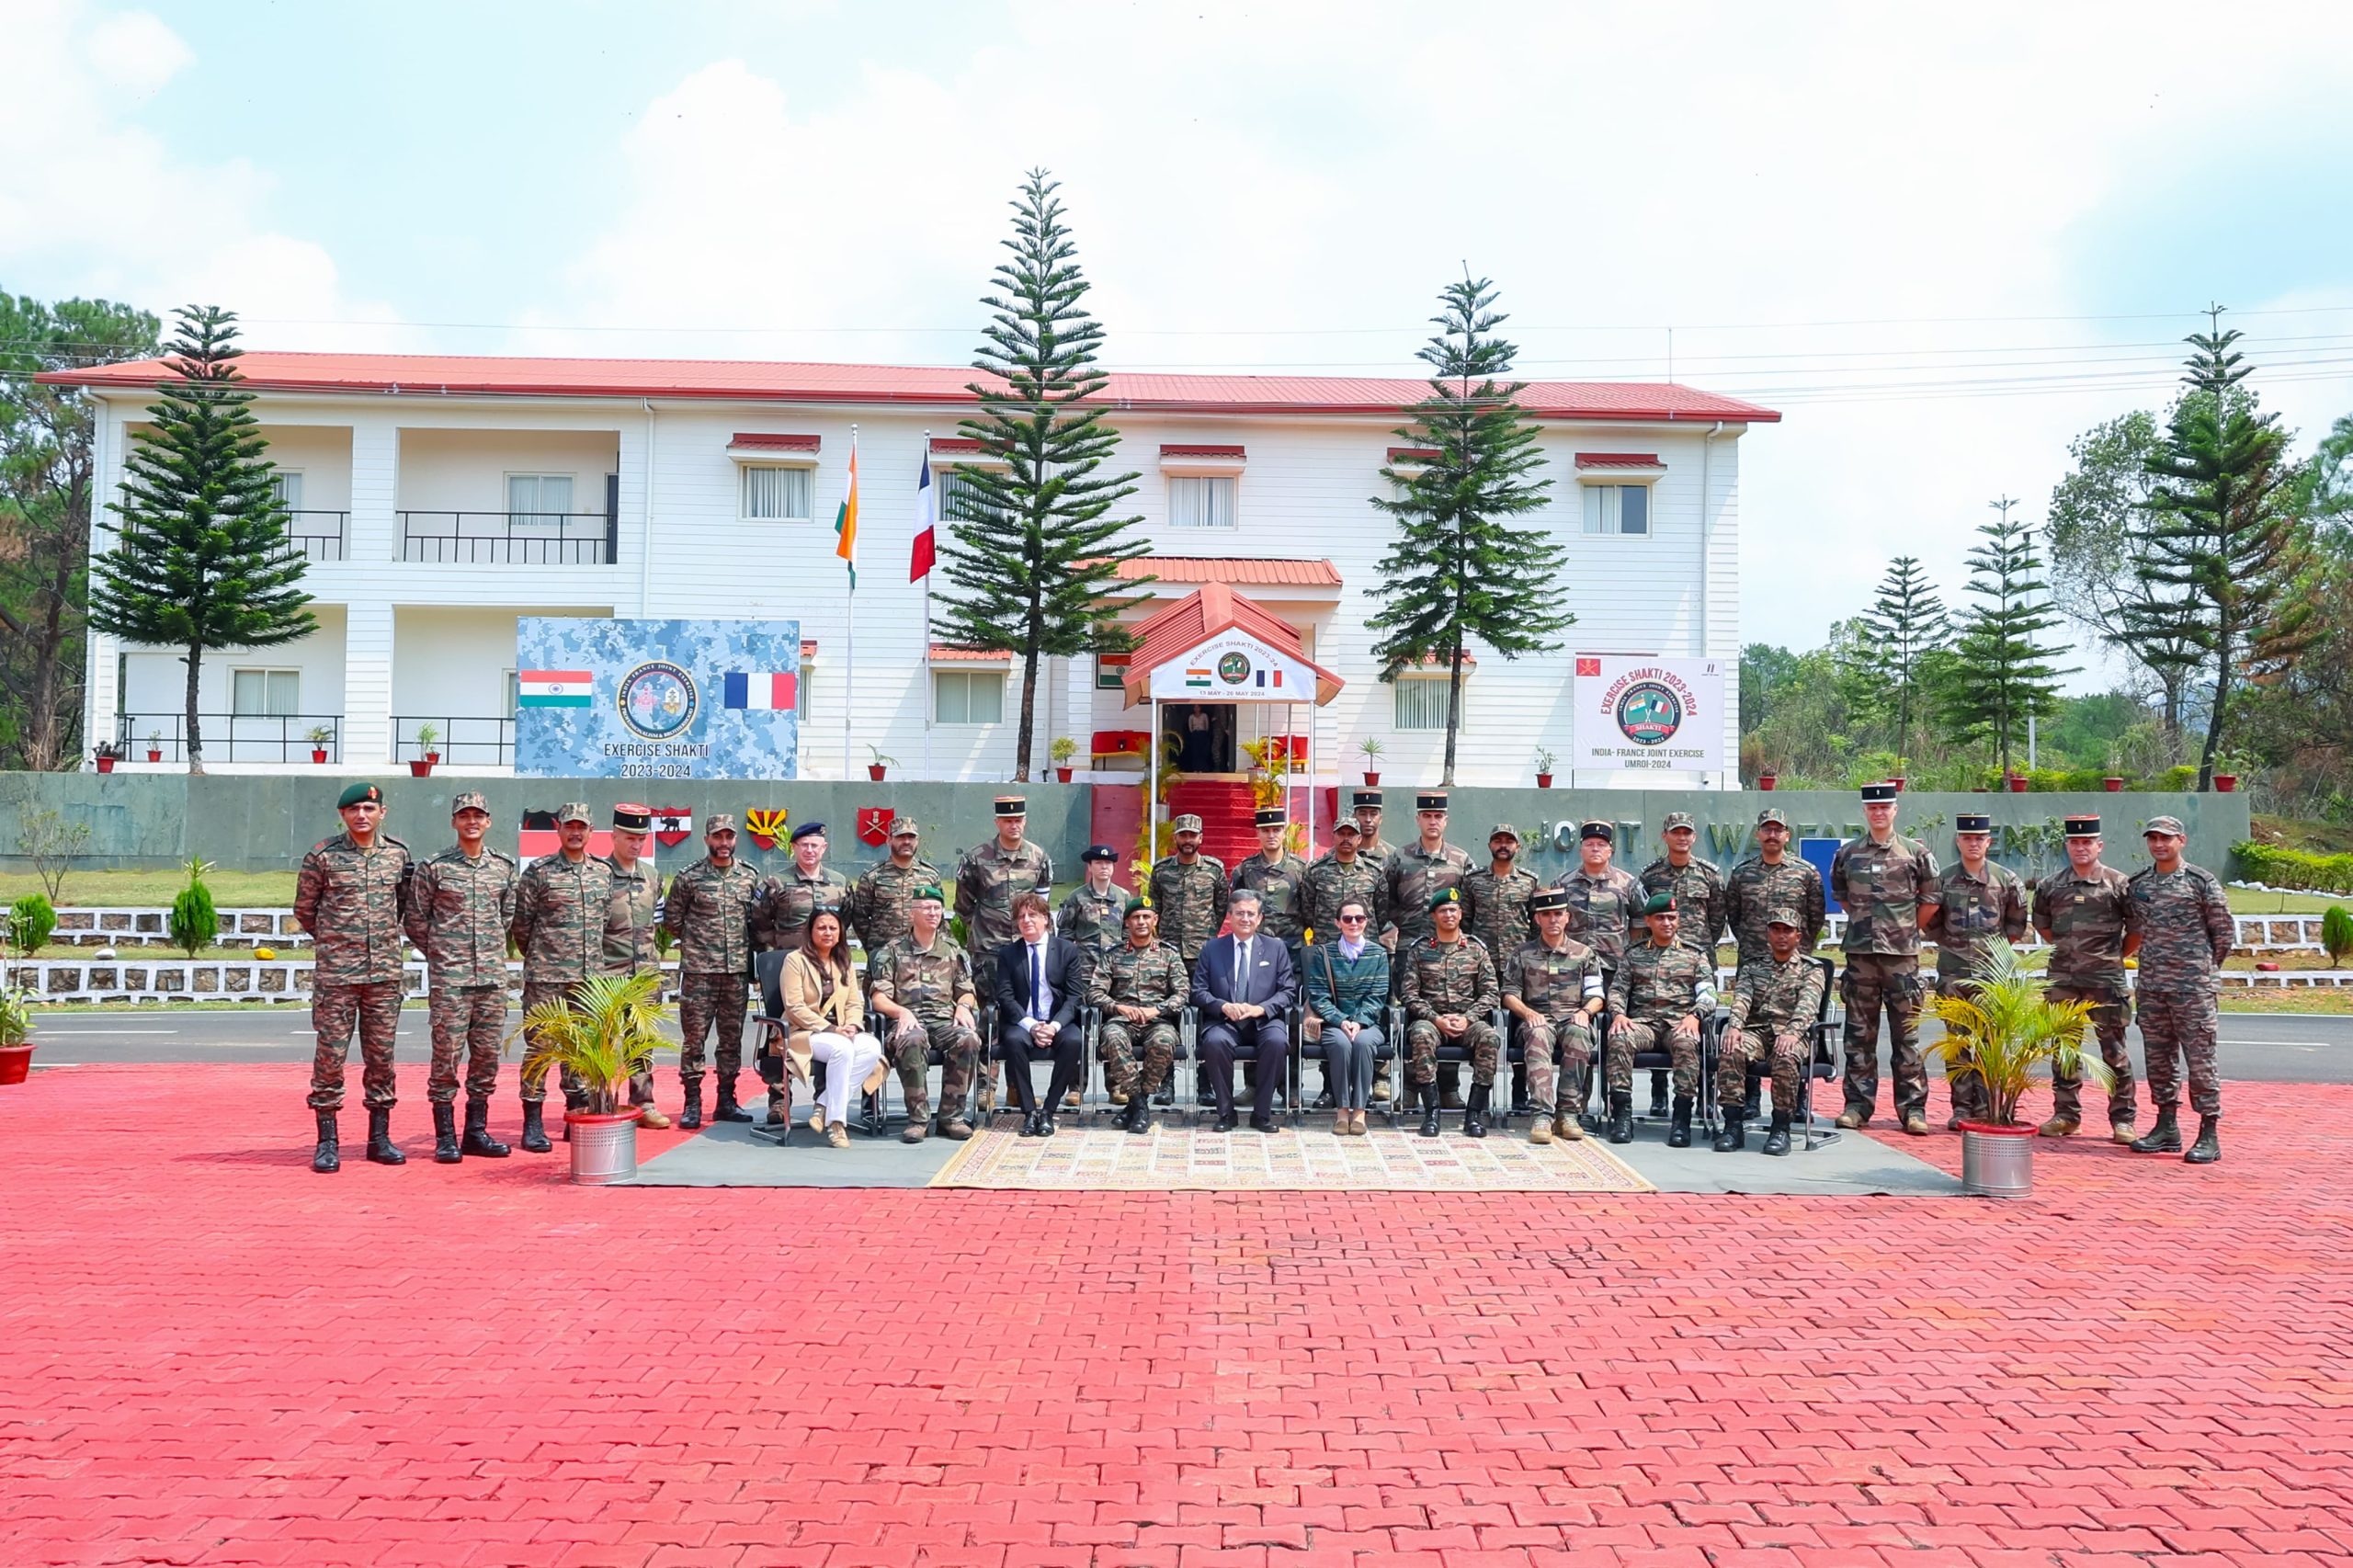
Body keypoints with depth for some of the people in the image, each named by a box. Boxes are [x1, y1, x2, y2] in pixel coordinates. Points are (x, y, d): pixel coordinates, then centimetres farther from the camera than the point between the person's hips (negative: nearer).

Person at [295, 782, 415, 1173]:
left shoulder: (398, 854, 6)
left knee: (382, 1054, 8)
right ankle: (327, 1142, 8)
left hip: (386, 972, 3)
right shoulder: (322, 856, -3)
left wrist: (385, 937, 9)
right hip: (336, 973, -3)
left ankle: (380, 1138, 16)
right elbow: (304, 911, 6)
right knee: (331, 1054, 0)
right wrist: (334, 939, 9)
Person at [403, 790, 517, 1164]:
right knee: (447, 1054, -3)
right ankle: (445, 1137, 5)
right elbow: (416, 921, 3)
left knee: (487, 1055, 8)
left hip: (493, 976, 4)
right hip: (449, 978, -4)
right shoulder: (434, 868, -2)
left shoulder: (505, 867, 8)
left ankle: (476, 1131, 17)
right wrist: (441, 954, 6)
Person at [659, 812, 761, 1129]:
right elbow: (671, 920, 5)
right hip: (698, 971, -3)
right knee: (694, 1035, -2)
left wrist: (744, 944, 8)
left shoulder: (750, 876, 9)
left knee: (732, 1037, 8)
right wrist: (697, 941, 5)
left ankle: (726, 1101, 16)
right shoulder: (688, 877, 0)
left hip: (738, 969, 3)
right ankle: (692, 1104, 4)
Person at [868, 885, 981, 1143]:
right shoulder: (892, 951, 12)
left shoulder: (953, 950, 21)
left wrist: (963, 1006, -3)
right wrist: (902, 1012, -16)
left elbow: (967, 992, 21)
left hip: (945, 1020, 3)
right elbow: (879, 998, 4)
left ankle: (951, 1116, -21)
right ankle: (918, 1118, -28)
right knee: (913, 1040, -39)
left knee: (969, 1039, -32)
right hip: (908, 1022, -2)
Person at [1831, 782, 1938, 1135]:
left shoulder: (1915, 852, 2)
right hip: (1860, 952, 2)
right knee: (1859, 1033, 4)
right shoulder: (1847, 853, 8)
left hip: (1902, 953, -2)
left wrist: (1908, 927, 7)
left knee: (1906, 1033, 0)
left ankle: (1912, 1108, 5)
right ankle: (1858, 1104, 10)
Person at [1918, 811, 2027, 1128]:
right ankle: (1962, 1108, 8)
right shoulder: (1942, 879, 4)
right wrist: (1948, 942, 3)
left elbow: (2017, 922, 12)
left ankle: (1985, 1108, 4)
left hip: (1992, 972, -1)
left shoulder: (2007, 879, 4)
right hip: (1953, 971, 1)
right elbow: (1927, 923, 10)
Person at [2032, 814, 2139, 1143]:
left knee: (2114, 1050, 1)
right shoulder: (2050, 886, 7)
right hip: (2061, 979, 4)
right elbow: (2042, 924, 21)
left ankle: (2123, 1119, 7)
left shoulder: (2119, 884, -3)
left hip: (2105, 980, -4)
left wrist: (2117, 955, 7)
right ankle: (2066, 1114, 16)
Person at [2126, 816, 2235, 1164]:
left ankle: (2209, 1135, 1)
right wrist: (2154, 965, 14)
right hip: (2151, 987, 5)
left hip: (2193, 989, -5)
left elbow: (2225, 931, 1)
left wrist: (2204, 967, 5)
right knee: (2158, 1057, 10)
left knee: (2200, 1059, -4)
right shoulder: (2138, 884, 10)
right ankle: (2166, 1128, 18)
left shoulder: (2201, 881, -5)